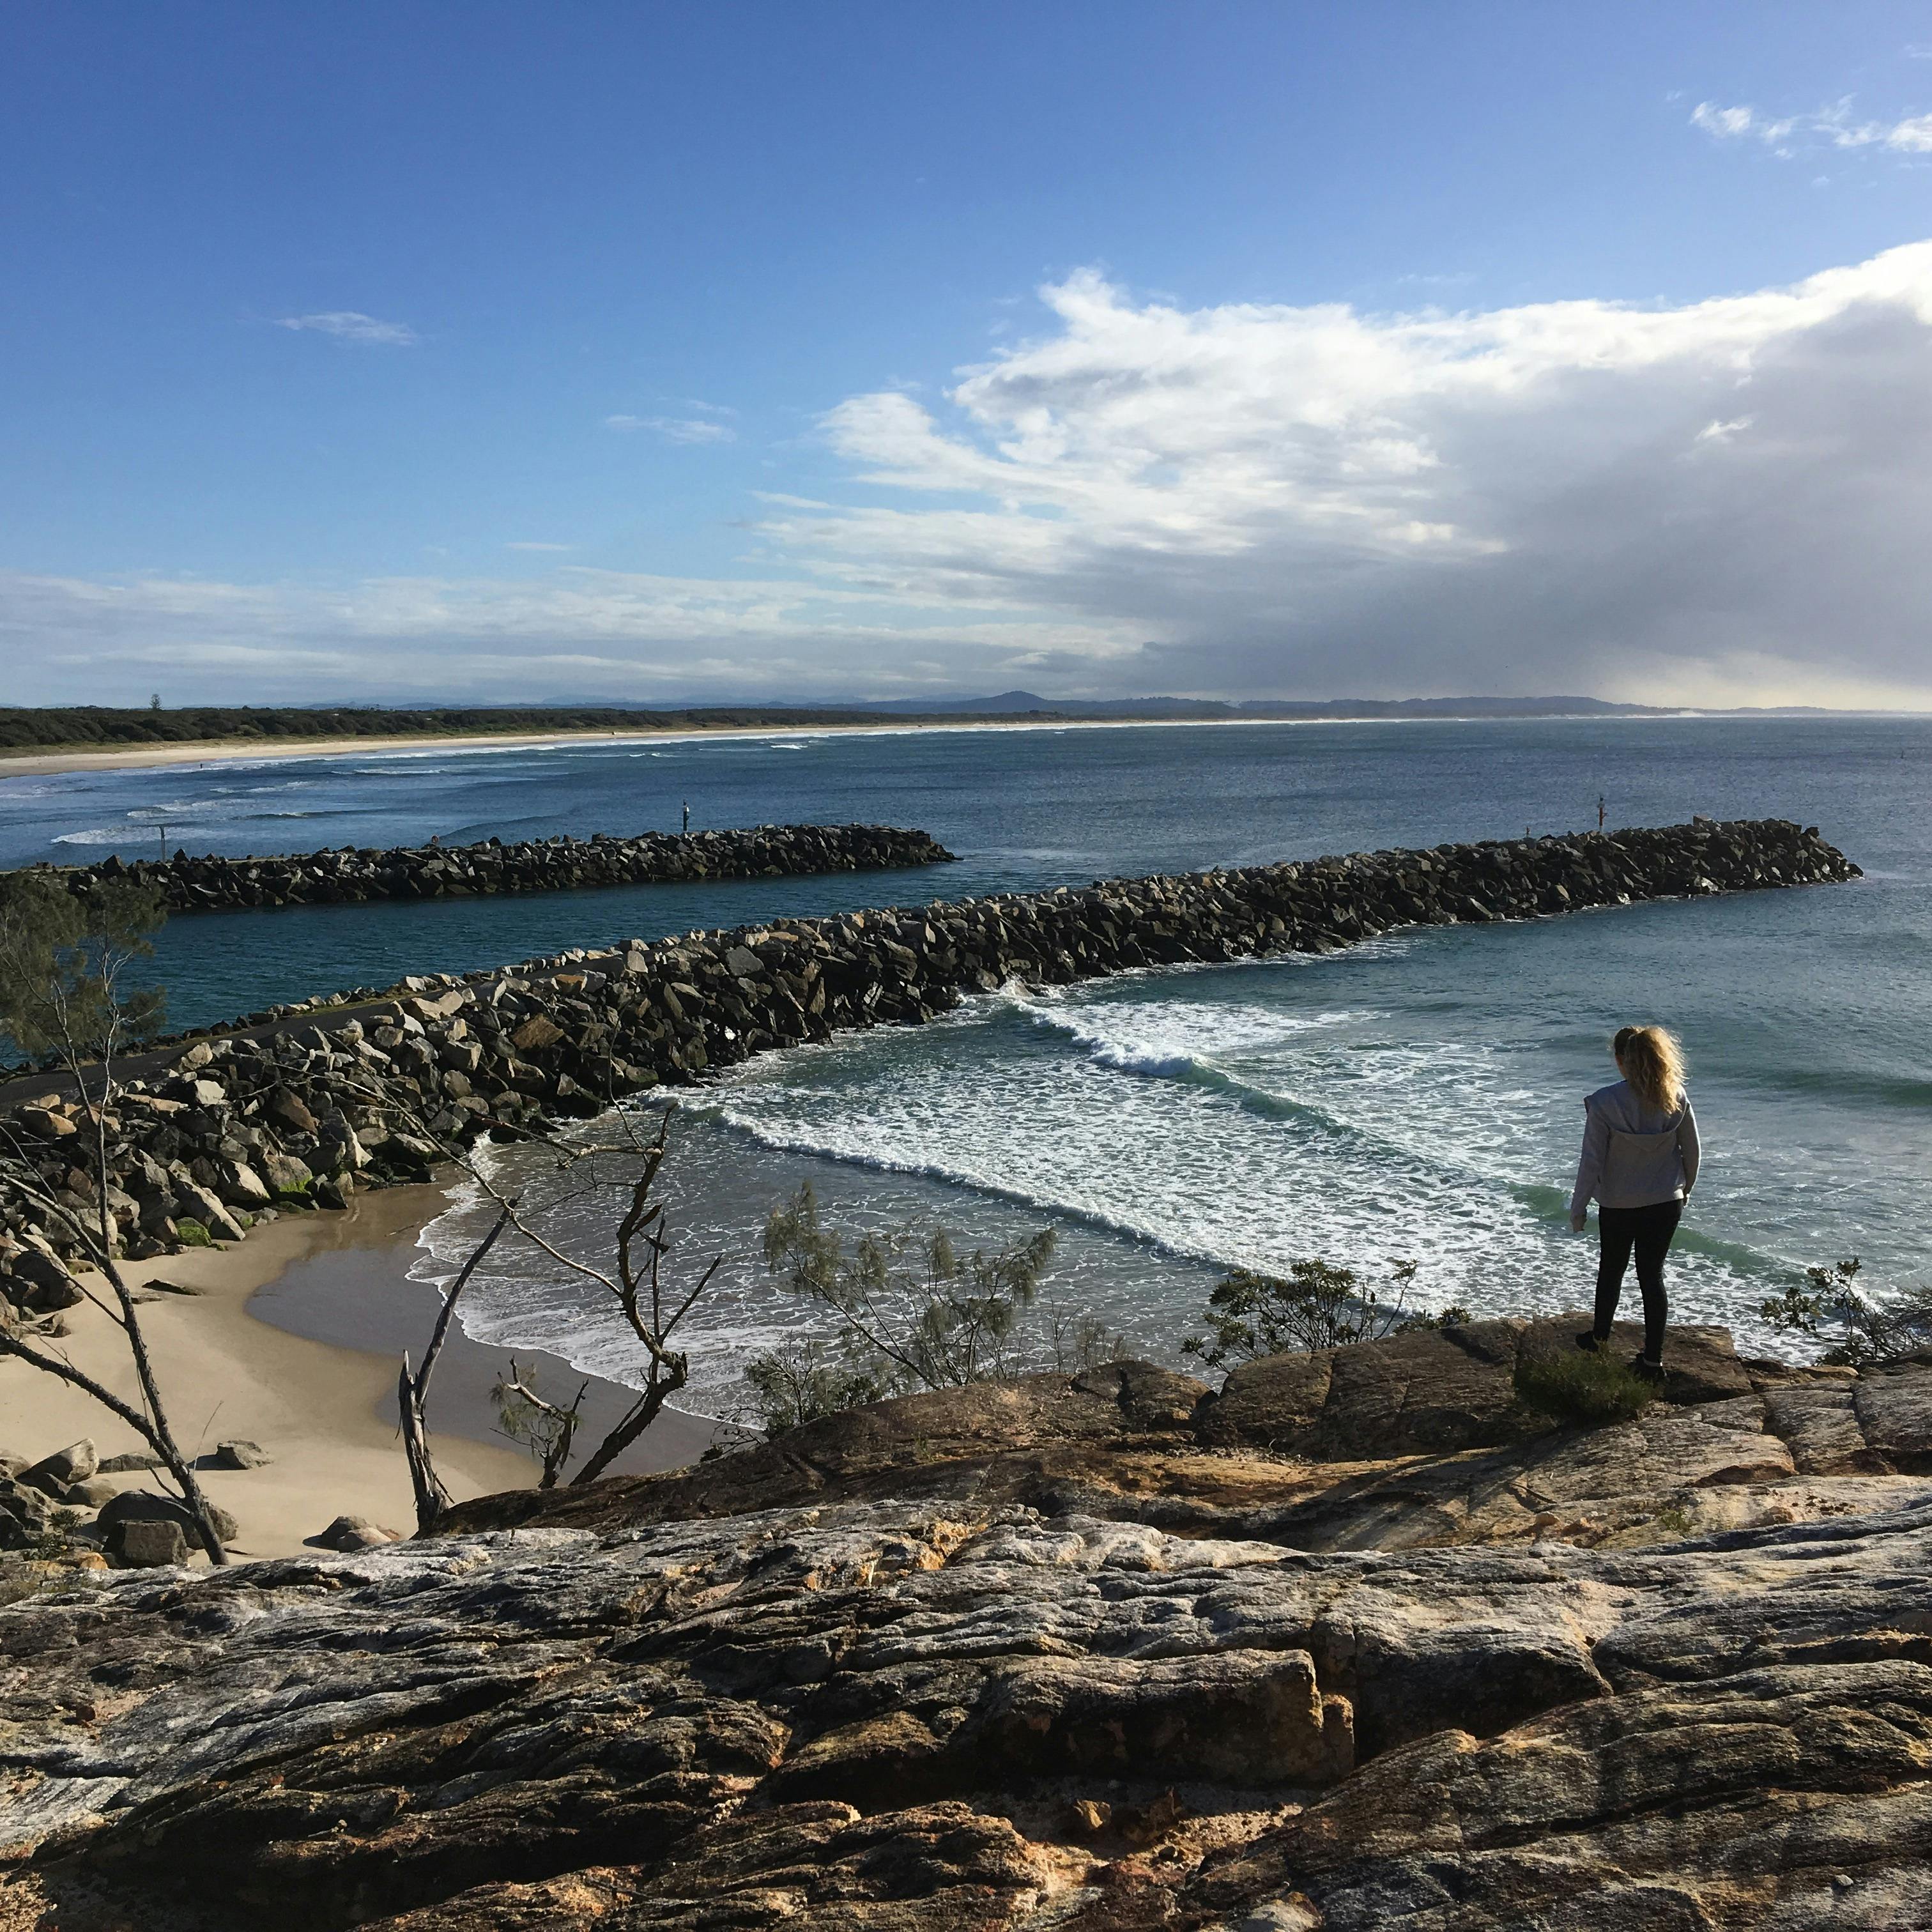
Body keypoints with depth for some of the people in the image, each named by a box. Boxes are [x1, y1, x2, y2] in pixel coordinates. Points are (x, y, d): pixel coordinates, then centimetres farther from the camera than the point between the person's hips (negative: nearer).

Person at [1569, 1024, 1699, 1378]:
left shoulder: (1604, 1103, -20)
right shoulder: (1676, 1097, -9)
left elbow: (1592, 1160, -15)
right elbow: (1691, 1149, 2)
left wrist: (1579, 1207, -4)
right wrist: (1685, 1189, 19)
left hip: (1618, 1206, -2)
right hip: (1666, 1203, 2)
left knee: (1611, 1271, 19)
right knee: (1652, 1275, 12)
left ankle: (1600, 1336, 40)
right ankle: (1653, 1358, 16)